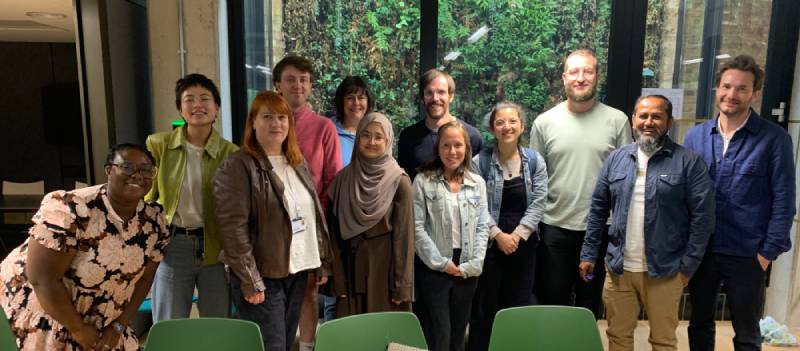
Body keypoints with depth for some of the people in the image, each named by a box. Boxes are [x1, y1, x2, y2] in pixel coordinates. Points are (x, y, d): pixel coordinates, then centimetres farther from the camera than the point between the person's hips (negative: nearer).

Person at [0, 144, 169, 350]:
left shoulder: (154, 221, -9)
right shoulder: (71, 211, -26)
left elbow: (144, 278, 1)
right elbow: (43, 280, -24)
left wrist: (119, 326, -6)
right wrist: (78, 330, -17)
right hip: (40, 318, -5)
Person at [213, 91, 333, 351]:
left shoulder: (298, 163, 11)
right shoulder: (237, 166, -11)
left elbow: (315, 214, 15)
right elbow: (233, 228, -16)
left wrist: (324, 262, 11)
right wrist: (250, 281, -19)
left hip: (297, 271, 7)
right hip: (262, 275, -6)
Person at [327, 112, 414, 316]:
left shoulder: (399, 181, -6)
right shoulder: (343, 178, 3)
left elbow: (404, 234, -7)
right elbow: (336, 231, 4)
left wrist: (402, 286, -10)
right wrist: (337, 279, -1)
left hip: (385, 268, -3)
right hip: (351, 269, 3)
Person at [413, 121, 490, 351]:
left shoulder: (478, 183, 8)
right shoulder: (423, 181, -4)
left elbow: (482, 227, 5)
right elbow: (417, 228, -8)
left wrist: (473, 265, -5)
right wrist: (442, 263, -11)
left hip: (467, 271, 4)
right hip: (433, 269, -3)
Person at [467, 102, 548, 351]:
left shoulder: (535, 161, 4)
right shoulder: (480, 162, -4)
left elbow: (538, 202, -2)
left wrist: (517, 234, -11)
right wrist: (498, 234, -14)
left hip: (523, 243, 2)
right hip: (489, 243, -2)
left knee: (519, 305, 11)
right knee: (484, 306, 6)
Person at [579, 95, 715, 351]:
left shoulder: (689, 162, -6)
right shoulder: (616, 159, 6)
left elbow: (702, 216, -8)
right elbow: (598, 210, 7)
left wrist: (688, 266, -10)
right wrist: (589, 254, 4)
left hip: (664, 271, -3)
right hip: (618, 268, 3)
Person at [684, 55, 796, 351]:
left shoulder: (774, 139, -7)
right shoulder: (695, 136, 1)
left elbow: (783, 201, -7)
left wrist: (768, 252, -10)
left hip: (747, 255, -2)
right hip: (699, 250, 3)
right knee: (699, 323, 18)